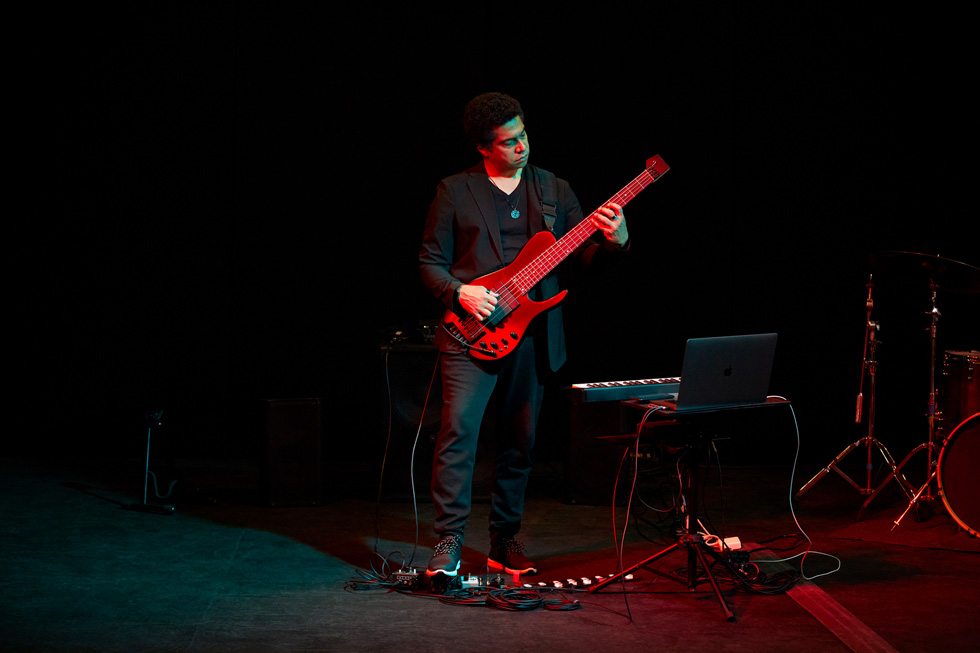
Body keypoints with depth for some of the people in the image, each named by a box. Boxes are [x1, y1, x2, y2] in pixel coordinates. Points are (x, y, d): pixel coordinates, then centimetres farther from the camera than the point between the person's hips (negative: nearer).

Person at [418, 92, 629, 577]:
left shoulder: (554, 190, 12)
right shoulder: (455, 191, 4)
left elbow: (584, 257, 9)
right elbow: (430, 262, 5)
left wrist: (613, 240, -11)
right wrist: (459, 293, -14)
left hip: (533, 334, 3)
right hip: (472, 333, -3)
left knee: (520, 442, 7)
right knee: (458, 429, -15)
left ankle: (504, 541, 19)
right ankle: (449, 543, -9)